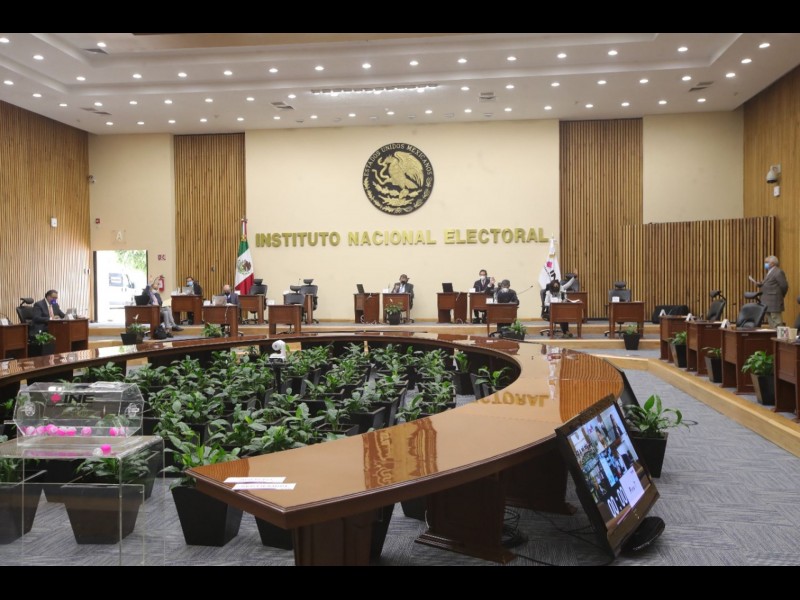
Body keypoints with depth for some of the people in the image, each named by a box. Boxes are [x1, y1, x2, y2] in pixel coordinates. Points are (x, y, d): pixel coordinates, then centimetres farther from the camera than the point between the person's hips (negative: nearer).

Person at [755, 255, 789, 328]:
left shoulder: (778, 272, -13)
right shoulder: (769, 273, 18)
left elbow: (784, 286, -15)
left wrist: (780, 296, -4)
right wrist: (760, 284, 2)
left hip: (774, 303, -10)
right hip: (768, 304, 10)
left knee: (776, 325, -8)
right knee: (771, 326, 13)